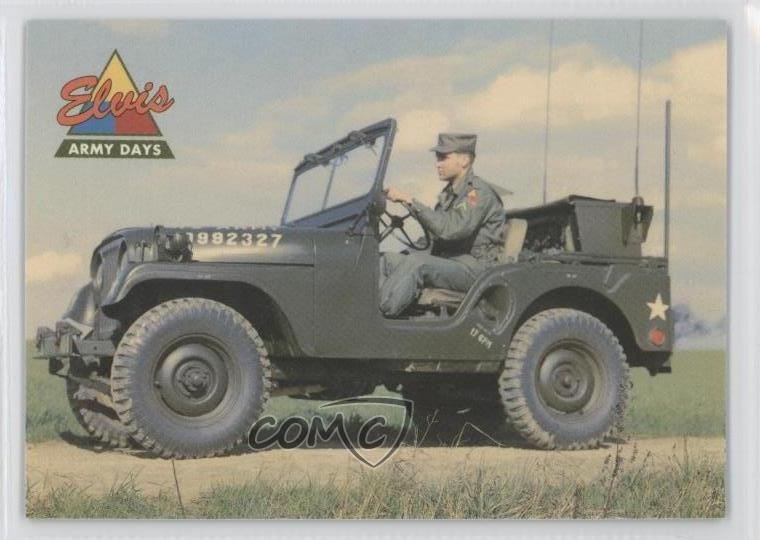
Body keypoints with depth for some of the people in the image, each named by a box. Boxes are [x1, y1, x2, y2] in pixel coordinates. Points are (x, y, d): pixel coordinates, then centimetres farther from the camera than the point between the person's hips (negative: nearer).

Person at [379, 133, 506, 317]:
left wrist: (411, 201, -27)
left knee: (417, 262, -32)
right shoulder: (449, 192, 18)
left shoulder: (478, 193, -12)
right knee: (389, 260, -9)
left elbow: (450, 229, -27)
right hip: (446, 262, 9)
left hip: (475, 269, -9)